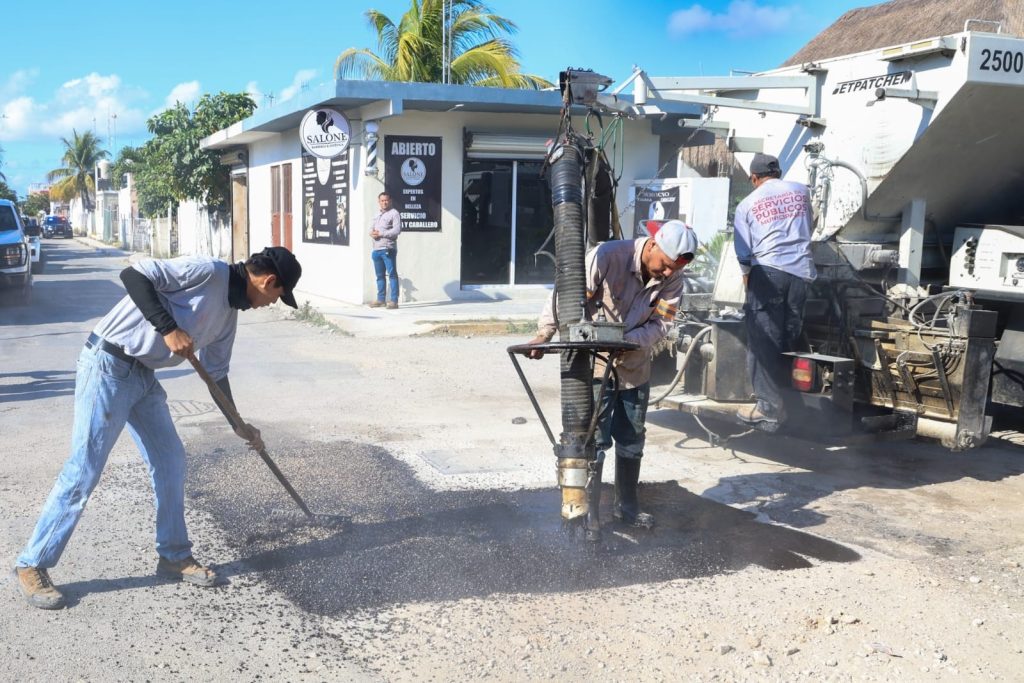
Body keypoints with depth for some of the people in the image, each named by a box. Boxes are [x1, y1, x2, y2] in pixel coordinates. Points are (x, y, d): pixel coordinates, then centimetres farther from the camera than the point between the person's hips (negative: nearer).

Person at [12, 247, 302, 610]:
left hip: (143, 374, 9)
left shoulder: (230, 313, 13)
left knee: (170, 461, 10)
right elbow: (133, 274, -21)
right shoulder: (208, 271, -14)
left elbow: (215, 373, 22)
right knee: (83, 472, -5)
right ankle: (32, 565, 9)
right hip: (107, 365, -9)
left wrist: (238, 425, 25)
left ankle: (173, 556, 24)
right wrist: (169, 329, -25)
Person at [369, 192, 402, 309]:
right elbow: (372, 228, 24)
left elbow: (397, 230, -13)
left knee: (392, 274, -8)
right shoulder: (377, 215, 21)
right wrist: (372, 232, -1)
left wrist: (380, 233, -13)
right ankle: (380, 299, 17)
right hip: (376, 249, 8)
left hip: (388, 249, -8)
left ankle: (394, 300, -9)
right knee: (380, 275, 11)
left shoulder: (394, 213, -3)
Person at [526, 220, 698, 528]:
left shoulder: (673, 278, -9)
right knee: (595, 440, -4)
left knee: (632, 440, 15)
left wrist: (629, 341, -26)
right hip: (595, 364, -5)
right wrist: (543, 335, -26)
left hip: (635, 367, 5)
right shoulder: (608, 256, -25)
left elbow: (661, 322, -9)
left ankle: (627, 505, 31)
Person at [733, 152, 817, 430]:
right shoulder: (801, 191, 14)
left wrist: (747, 276, 23)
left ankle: (769, 407, -4)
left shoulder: (747, 204, 6)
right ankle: (784, 401, 11)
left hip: (768, 272, -3)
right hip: (801, 272, 3)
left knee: (764, 340, -1)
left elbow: (743, 251, 6)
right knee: (790, 339, 8)